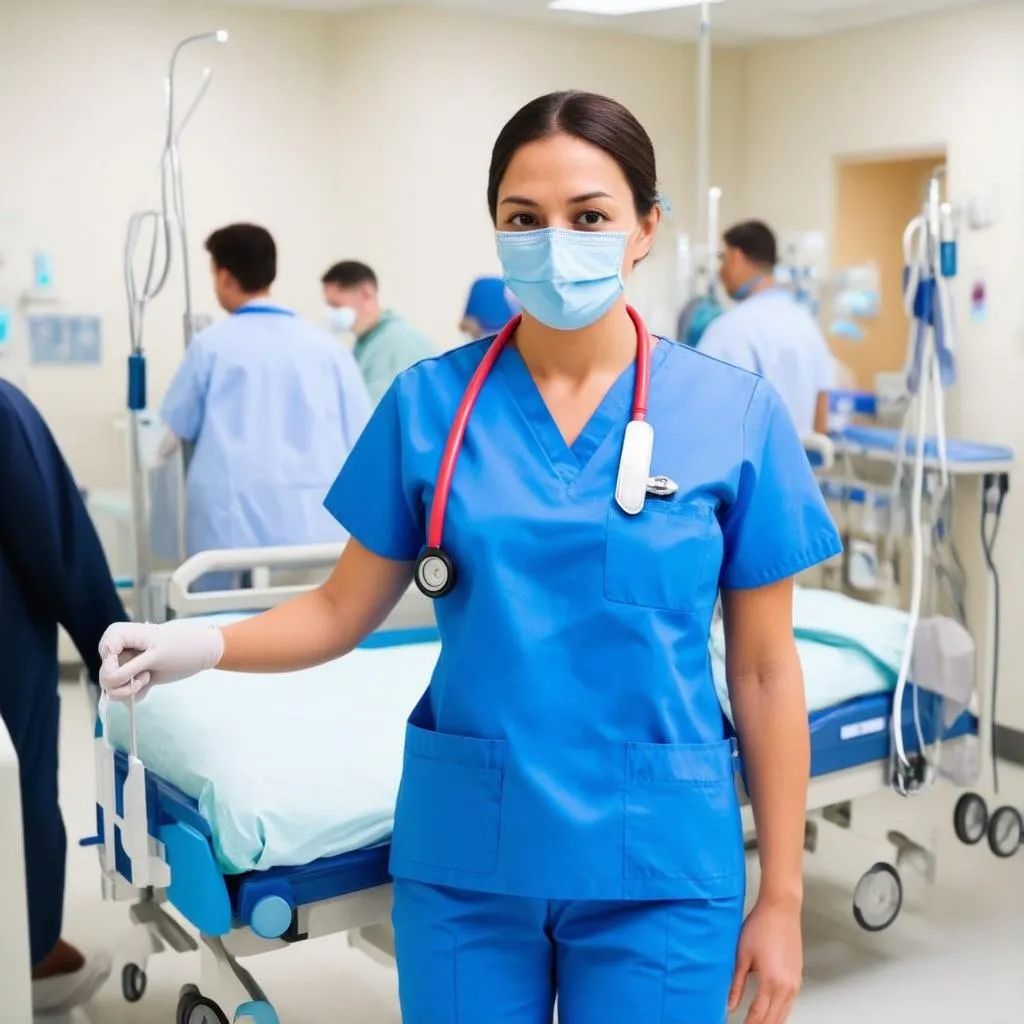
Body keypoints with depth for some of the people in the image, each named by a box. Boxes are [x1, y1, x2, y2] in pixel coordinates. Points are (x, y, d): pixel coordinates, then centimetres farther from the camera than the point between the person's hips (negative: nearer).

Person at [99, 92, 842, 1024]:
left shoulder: (737, 414, -6)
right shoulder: (429, 402, -3)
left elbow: (764, 673, -2)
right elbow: (344, 610, 2)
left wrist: (781, 898, 0)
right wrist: (202, 645, -17)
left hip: (656, 862, -1)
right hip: (463, 853, 1)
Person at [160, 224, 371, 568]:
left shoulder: (211, 345, 1)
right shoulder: (327, 346, 5)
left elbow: (171, 434, 13)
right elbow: (362, 441, 7)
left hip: (234, 526, -2)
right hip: (316, 523, 2)